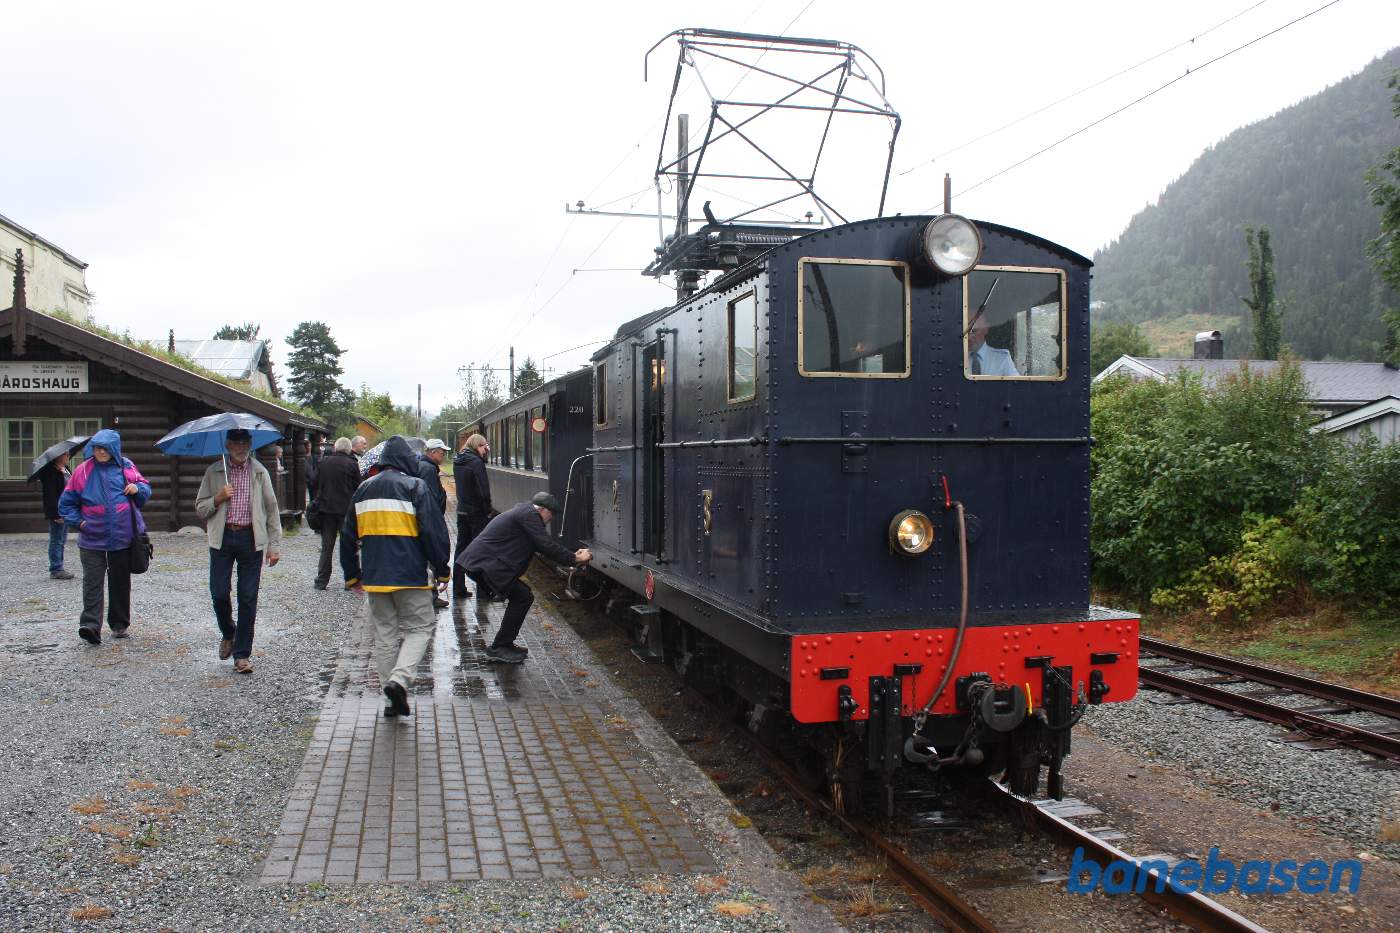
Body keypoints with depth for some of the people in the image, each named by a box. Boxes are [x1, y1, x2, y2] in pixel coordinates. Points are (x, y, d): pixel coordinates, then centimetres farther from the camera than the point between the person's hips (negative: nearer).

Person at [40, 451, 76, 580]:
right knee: (56, 541, -3)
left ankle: (58, 568, 19)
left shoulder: (66, 470, 14)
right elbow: (51, 495, -20)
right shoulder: (50, 472, -15)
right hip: (58, 513, -9)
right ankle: (56, 569, 1)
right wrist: (56, 514, -24)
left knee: (62, 540, 13)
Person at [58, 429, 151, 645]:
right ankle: (90, 624, -14)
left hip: (123, 537, 1)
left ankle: (119, 624, 22)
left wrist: (138, 488, -9)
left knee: (120, 582, 10)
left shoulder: (126, 468, 3)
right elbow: (66, 502, 9)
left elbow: (146, 488, 13)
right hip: (92, 539, -1)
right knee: (92, 581, -10)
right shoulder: (83, 471, 1)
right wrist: (78, 521, -3)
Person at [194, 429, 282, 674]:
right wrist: (218, 498, -11)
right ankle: (228, 633, 29)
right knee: (219, 593, -3)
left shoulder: (260, 472, 7)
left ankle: (242, 654, 9)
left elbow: (272, 509, 8)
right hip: (222, 538, 0)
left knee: (248, 598, 1)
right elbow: (200, 507, 10)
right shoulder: (214, 472, 7)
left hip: (251, 539, 0)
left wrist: (274, 545, 2)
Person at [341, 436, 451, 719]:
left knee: (384, 633, 12)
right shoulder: (415, 486, -7)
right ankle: (399, 679, -15)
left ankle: (393, 699, 15)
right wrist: (441, 570, 0)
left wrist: (352, 575, 25)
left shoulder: (363, 489, 11)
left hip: (374, 576, 5)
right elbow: (434, 531, -10)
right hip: (410, 575, -5)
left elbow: (349, 536, 17)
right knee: (419, 627, 6)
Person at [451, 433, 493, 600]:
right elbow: (483, 490, -20)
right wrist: (488, 510, -11)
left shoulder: (457, 462, 8)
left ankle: (459, 589, 16)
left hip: (462, 511, 8)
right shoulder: (476, 462, -16)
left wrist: (484, 454, 9)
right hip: (477, 512, -8)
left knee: (461, 549, 12)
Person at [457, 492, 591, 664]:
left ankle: (505, 644, 20)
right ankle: (499, 648, -2)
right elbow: (546, 545, -15)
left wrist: (572, 556, 19)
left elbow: (541, 545, 25)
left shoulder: (523, 511, 22)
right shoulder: (529, 515, -9)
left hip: (478, 561, 11)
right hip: (486, 564, -11)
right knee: (523, 597, -7)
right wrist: (574, 559, -6)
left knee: (521, 596, 15)